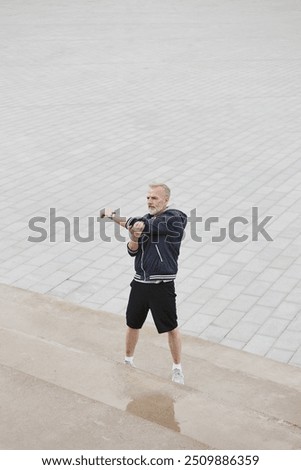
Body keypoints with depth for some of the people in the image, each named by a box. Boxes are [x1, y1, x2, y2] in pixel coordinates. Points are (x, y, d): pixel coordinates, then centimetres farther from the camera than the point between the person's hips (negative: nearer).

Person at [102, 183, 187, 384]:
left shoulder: (175, 218, -10)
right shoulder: (147, 219, 11)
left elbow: (144, 226, -19)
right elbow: (133, 251, 11)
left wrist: (113, 216, -8)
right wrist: (134, 237, -13)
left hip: (162, 285, -6)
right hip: (140, 282, 6)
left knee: (172, 328, 6)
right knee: (132, 324, 17)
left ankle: (177, 368, 24)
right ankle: (128, 361, 38)